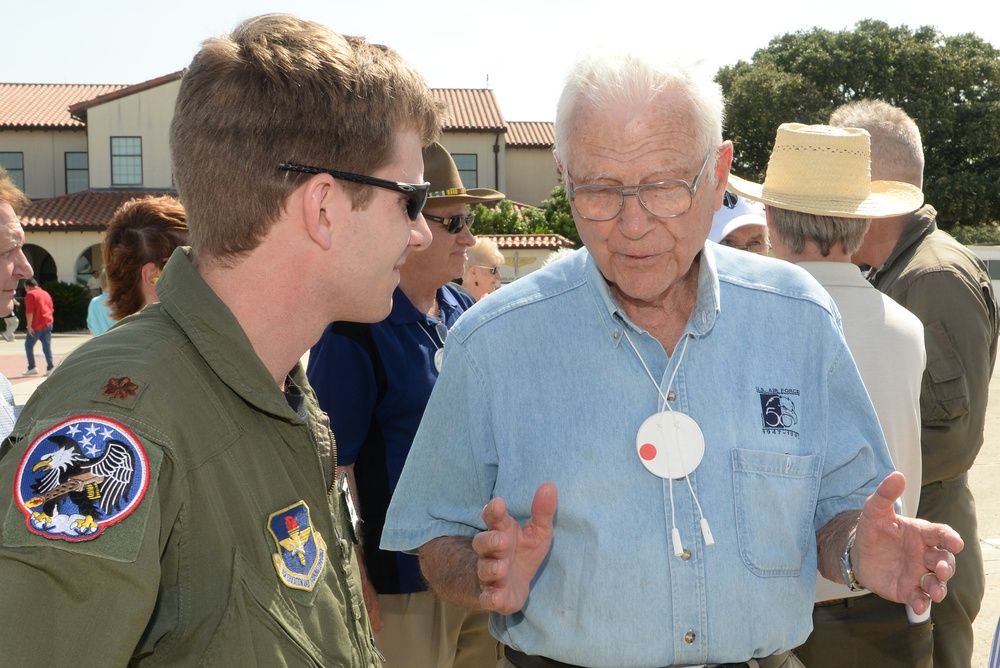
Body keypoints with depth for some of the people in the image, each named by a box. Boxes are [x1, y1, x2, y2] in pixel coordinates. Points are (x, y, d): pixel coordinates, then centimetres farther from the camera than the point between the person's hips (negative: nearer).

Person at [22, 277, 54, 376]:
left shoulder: (30, 294, -7)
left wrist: (29, 326, -14)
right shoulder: (46, 294, 16)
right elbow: (51, 309, 19)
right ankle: (50, 367, -5)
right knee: (47, 346, 4)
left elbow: (30, 312, -15)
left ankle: (32, 368, 5)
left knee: (28, 345, 7)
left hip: (37, 326, -6)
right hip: (48, 323, 6)